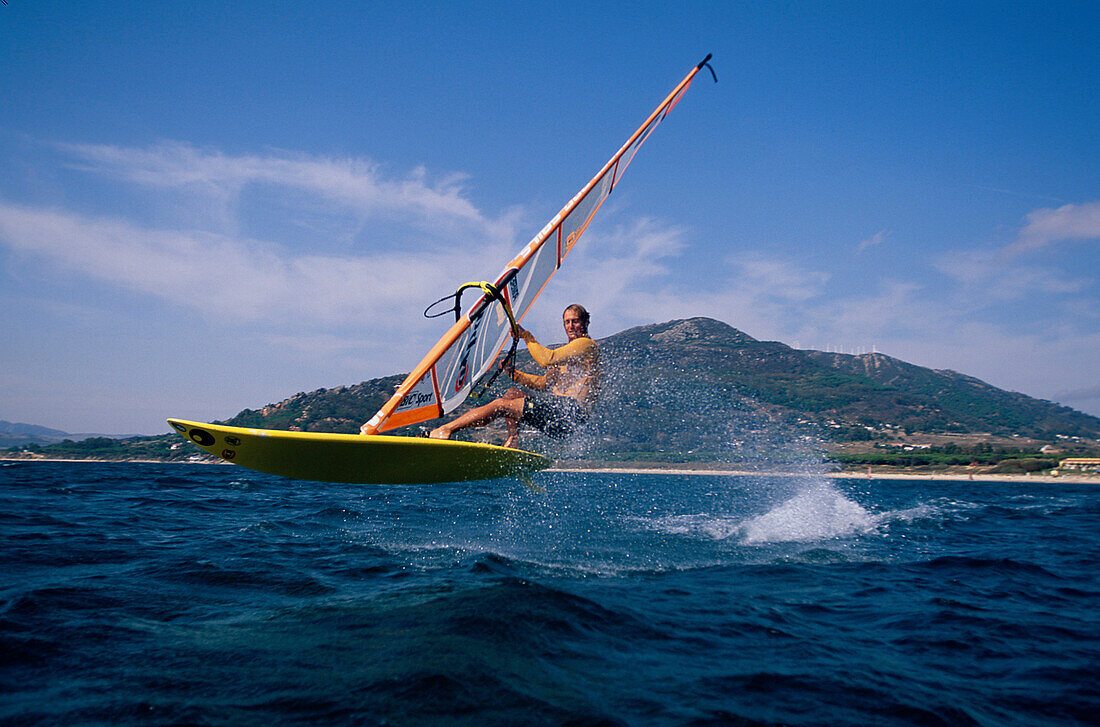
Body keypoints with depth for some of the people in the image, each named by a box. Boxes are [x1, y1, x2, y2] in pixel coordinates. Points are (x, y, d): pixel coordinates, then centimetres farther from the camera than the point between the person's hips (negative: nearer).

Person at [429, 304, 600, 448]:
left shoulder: (587, 344, -3)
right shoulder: (569, 352, 29)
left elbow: (547, 359, -15)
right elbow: (544, 383, 27)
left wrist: (527, 336, -3)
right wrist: (513, 373, 17)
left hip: (571, 411, -10)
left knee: (500, 405, -12)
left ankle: (446, 429, -9)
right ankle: (512, 440, -5)